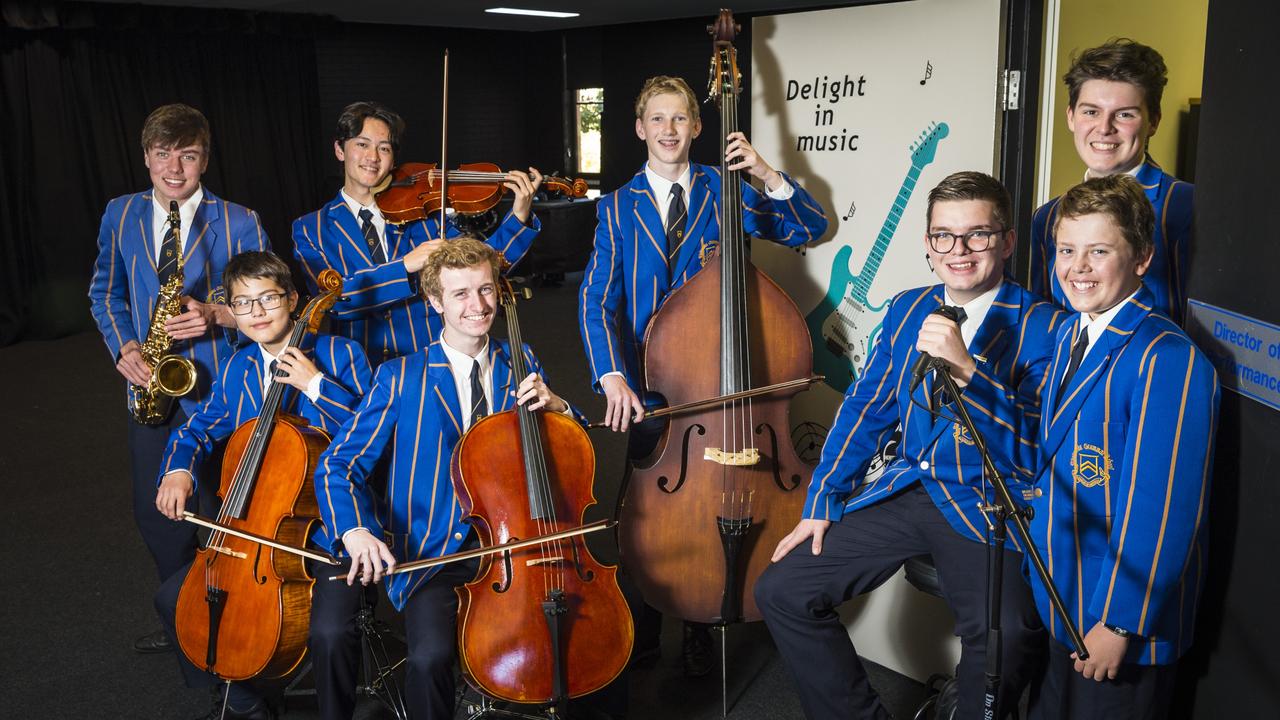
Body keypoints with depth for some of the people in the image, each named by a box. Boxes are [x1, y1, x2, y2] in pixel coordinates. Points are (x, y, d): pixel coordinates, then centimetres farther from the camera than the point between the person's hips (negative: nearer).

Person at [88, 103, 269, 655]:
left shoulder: (238, 224, -7)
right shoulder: (120, 215, 5)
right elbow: (105, 293, 12)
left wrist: (216, 312, -23)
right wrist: (123, 345, -5)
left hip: (218, 391, -4)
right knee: (155, 514, 12)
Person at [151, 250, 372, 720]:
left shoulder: (339, 355, -8)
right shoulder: (237, 370, 11)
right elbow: (199, 429, 14)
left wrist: (316, 384, -25)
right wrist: (179, 469, -8)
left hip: (325, 527, -6)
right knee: (172, 598, 4)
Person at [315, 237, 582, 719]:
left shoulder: (521, 363, 10)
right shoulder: (401, 378, 0)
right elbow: (338, 465, -5)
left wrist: (555, 406, -9)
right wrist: (355, 532, -26)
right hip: (433, 553, -2)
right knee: (430, 656, -29)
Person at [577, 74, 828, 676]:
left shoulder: (723, 191, 3)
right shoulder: (618, 208, 3)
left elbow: (809, 228, 2)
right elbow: (598, 300, -7)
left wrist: (769, 177, -14)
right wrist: (611, 374, -23)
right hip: (647, 386, 1)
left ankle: (699, 629, 28)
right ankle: (647, 623, 32)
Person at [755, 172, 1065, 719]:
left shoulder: (1043, 326, -6)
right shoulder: (908, 309, 12)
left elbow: (1034, 450, -14)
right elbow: (866, 407, 15)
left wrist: (967, 370, -27)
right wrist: (821, 503, 6)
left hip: (989, 509, -5)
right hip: (906, 490, 5)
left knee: (1007, 634, -33)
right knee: (780, 590, -6)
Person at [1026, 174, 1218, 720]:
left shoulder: (1167, 361, -22)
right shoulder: (1069, 334, 5)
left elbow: (1162, 511, -24)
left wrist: (1119, 623, -22)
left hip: (1125, 619, -7)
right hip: (1060, 602, 8)